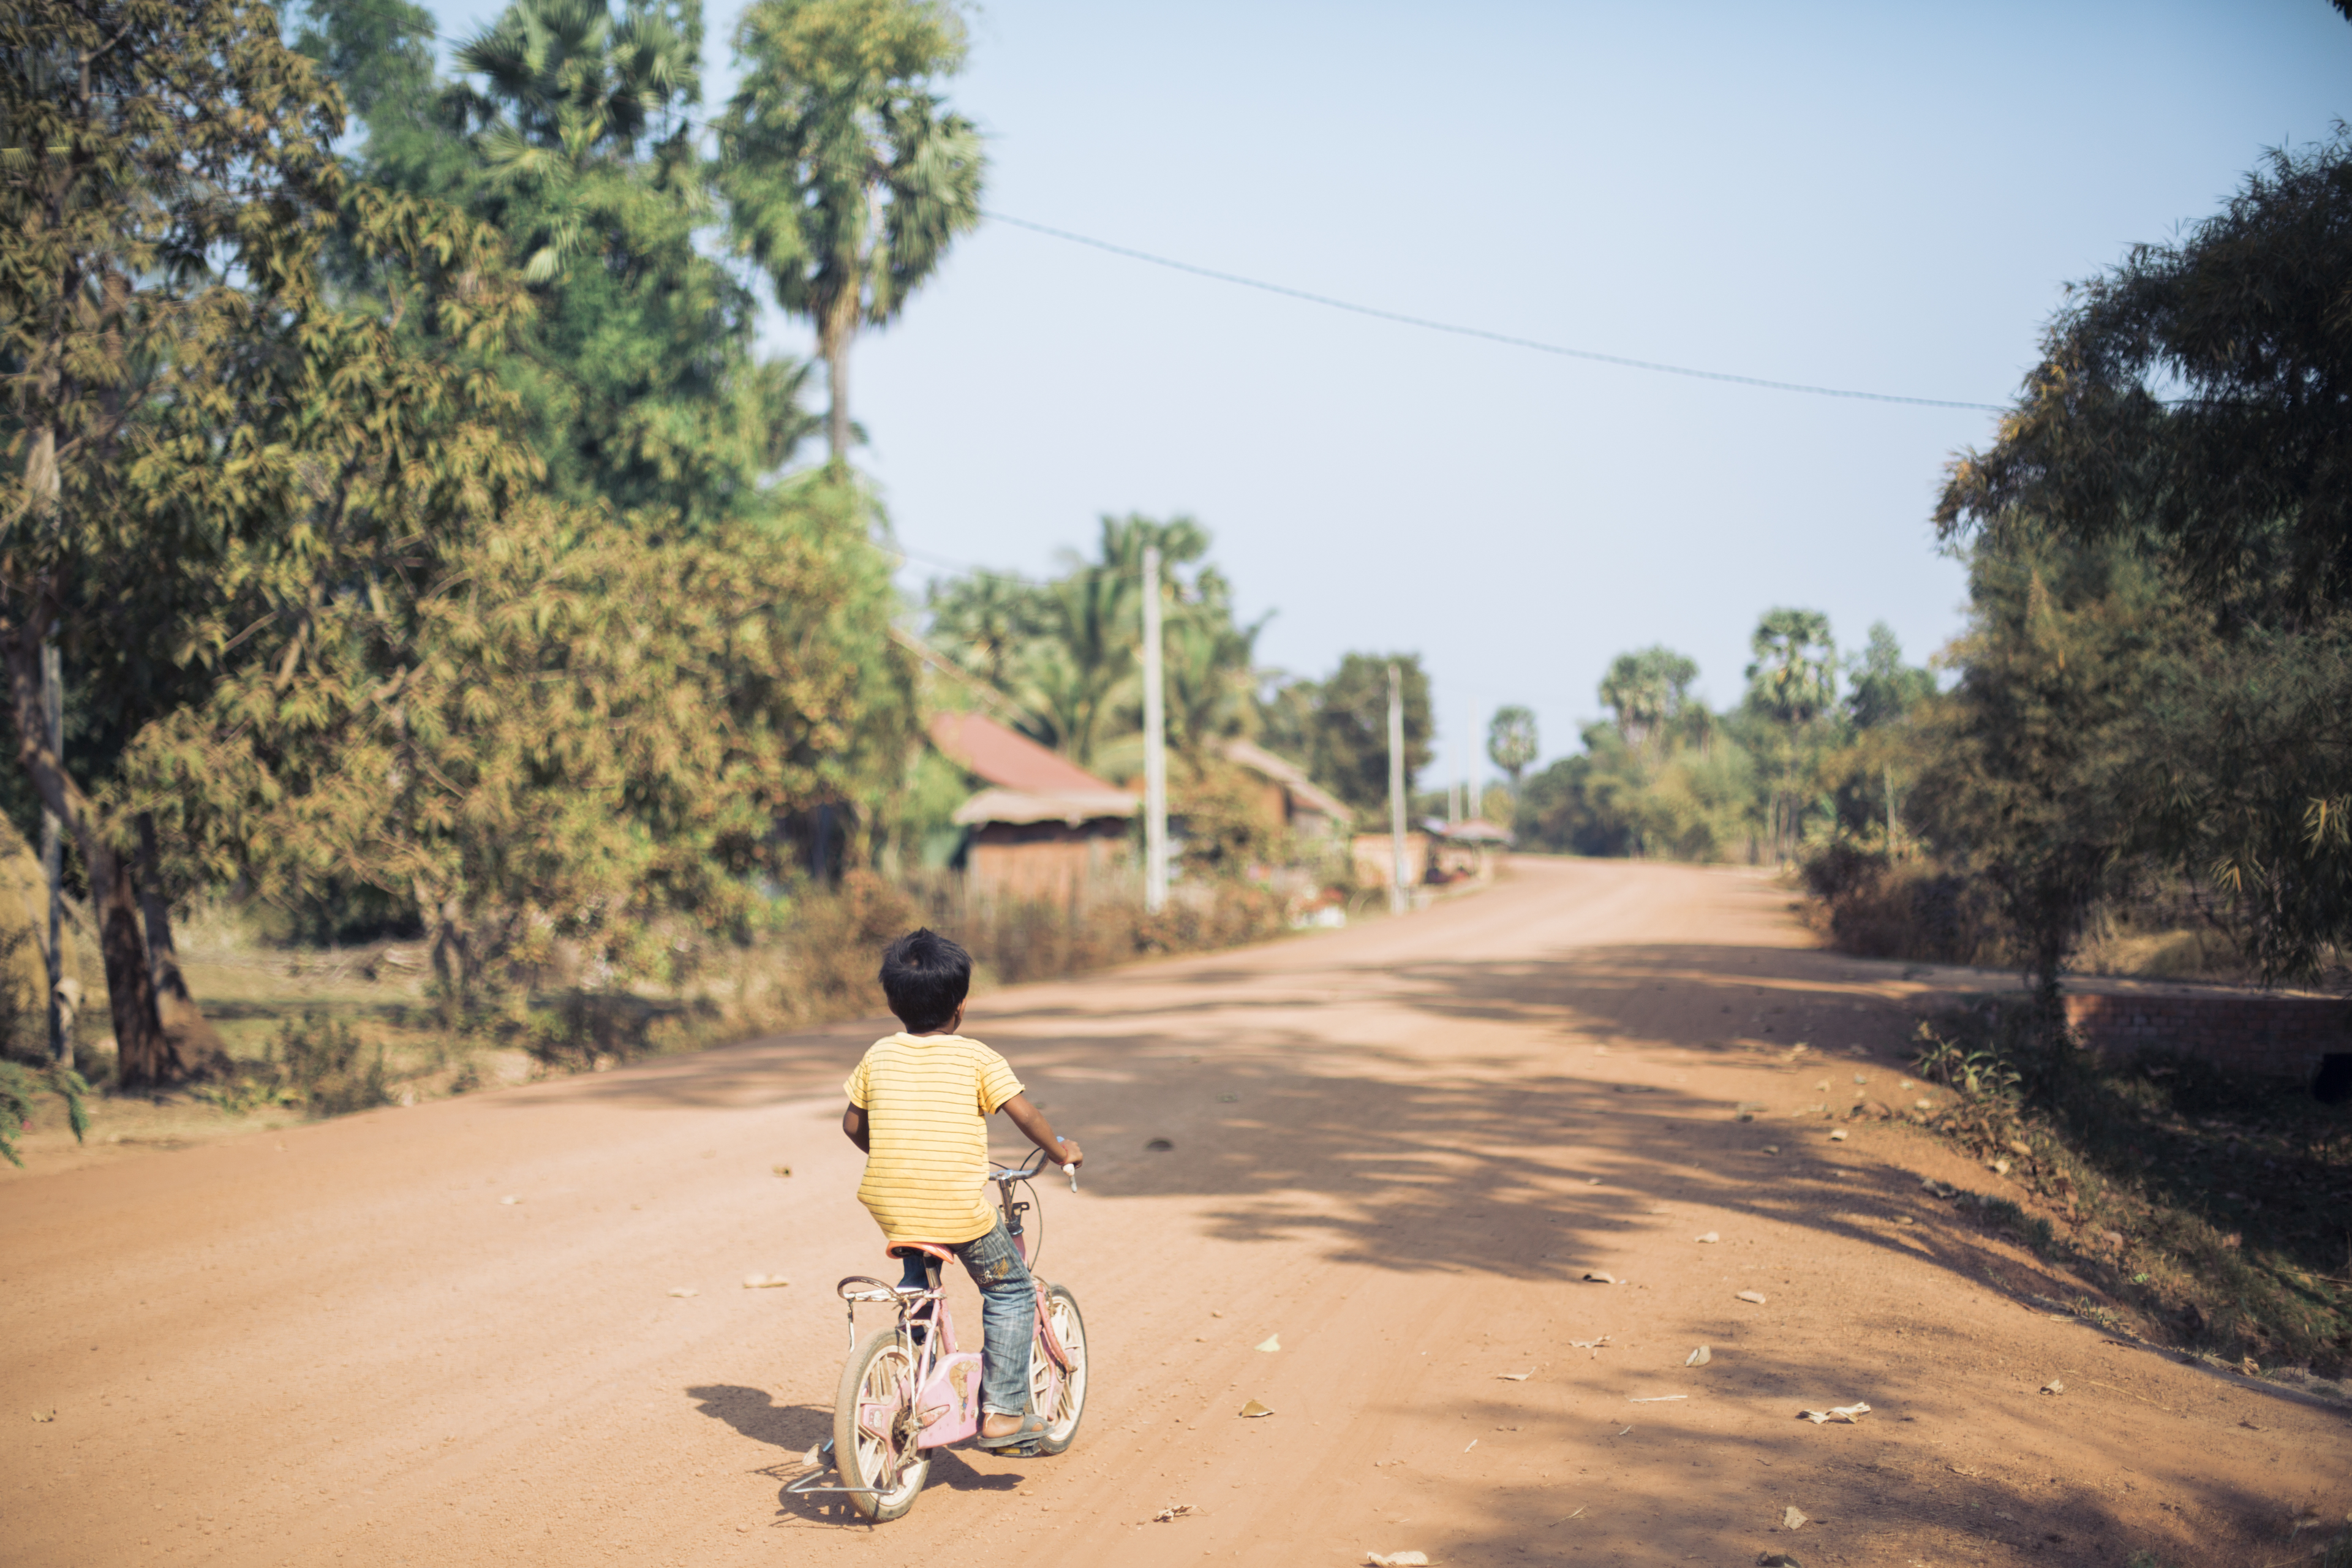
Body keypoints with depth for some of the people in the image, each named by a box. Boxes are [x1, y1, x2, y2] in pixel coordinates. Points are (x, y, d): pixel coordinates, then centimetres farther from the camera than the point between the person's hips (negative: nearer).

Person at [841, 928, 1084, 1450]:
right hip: (958, 1210, -4)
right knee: (1010, 1291, 15)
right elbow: (1025, 1114, -5)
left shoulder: (878, 1056, 8)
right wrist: (1061, 1150, 12)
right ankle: (1003, 1411, 10)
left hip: (890, 1206, 5)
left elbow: (853, 1124, 16)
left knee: (917, 1284, 33)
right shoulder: (976, 1058, -3)